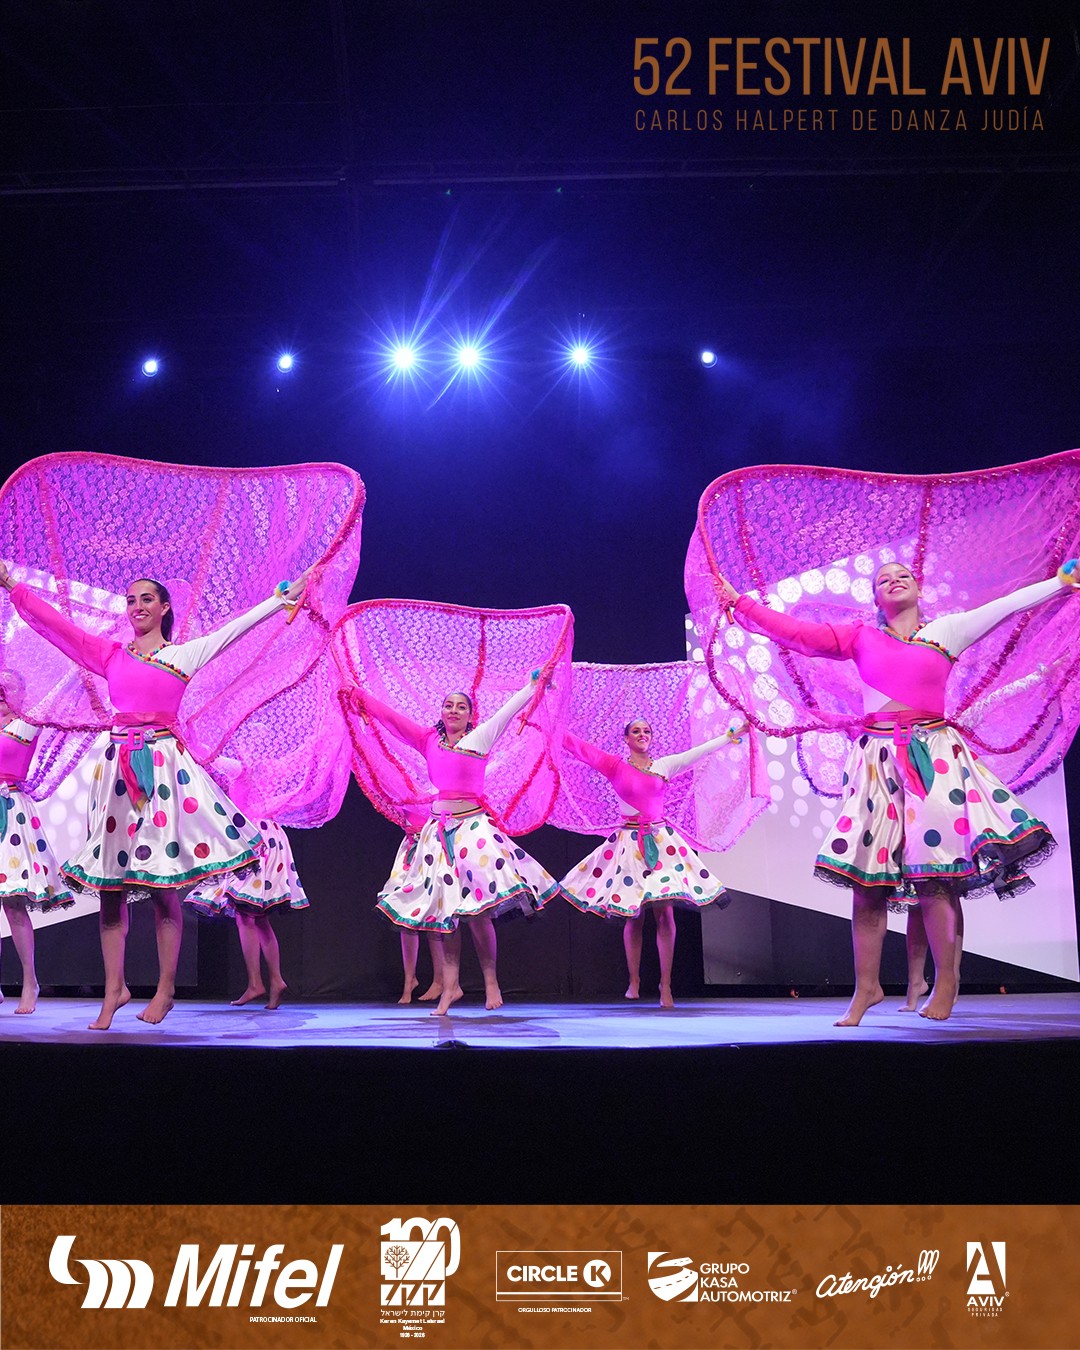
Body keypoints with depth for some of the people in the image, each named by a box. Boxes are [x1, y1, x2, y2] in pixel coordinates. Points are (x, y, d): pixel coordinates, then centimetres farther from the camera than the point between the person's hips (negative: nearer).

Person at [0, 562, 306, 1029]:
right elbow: (53, 622, 13)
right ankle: (114, 989, 9)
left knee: (164, 887, -4)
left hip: (165, 763, -3)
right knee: (109, 887, 1)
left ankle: (165, 990, 5)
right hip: (117, 764, 3)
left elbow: (237, 625, 4)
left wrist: (283, 597, 2)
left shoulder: (185, 654, 7)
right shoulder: (110, 654, 14)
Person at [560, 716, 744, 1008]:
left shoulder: (664, 766, 9)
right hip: (630, 842, -1)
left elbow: (697, 752, 14)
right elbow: (581, 747, -4)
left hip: (662, 841, 1)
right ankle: (634, 981, 13)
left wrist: (727, 737, 15)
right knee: (633, 916, 2)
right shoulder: (616, 767, 3)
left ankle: (665, 985, -1)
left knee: (665, 913, -6)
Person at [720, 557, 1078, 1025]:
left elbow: (1009, 605, 9)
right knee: (867, 879, -2)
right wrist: (740, 603, 4)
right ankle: (867, 986, 7)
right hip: (877, 757, 1)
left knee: (936, 876, -6)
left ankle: (946, 980, 5)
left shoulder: (947, 630, 12)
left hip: (935, 754, -1)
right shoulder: (860, 637, 13)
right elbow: (795, 632, 7)